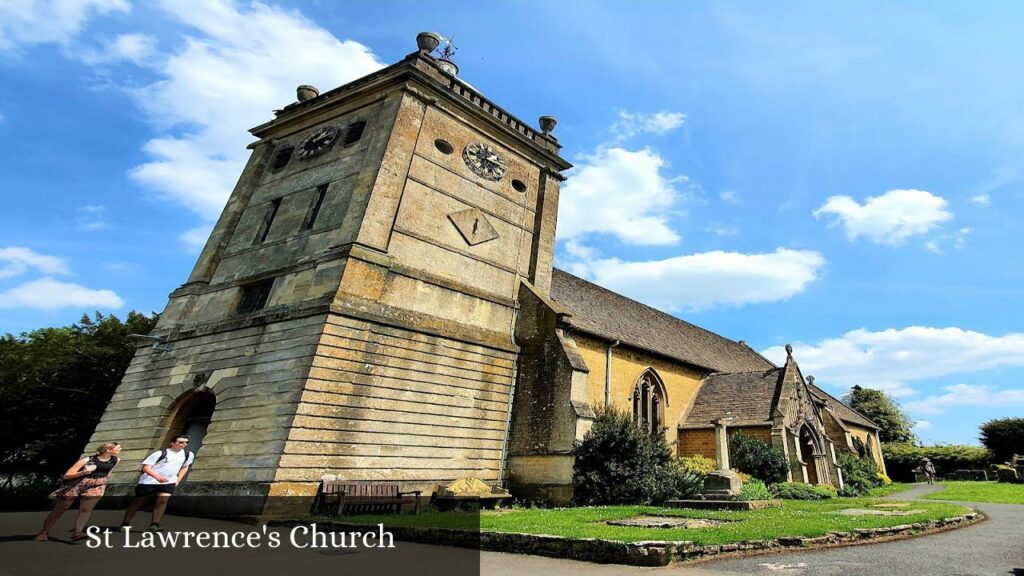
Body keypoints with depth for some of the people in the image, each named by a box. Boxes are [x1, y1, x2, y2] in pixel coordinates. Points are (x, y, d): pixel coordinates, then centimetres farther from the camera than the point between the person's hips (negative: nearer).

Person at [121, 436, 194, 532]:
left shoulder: (189, 455, -3)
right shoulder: (160, 453, -19)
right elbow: (146, 467, -21)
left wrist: (178, 480, 6)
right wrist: (157, 476, -36)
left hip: (168, 482, 3)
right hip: (149, 481, -3)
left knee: (163, 501, -13)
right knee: (138, 501, 11)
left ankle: (154, 524, -5)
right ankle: (125, 523, 28)